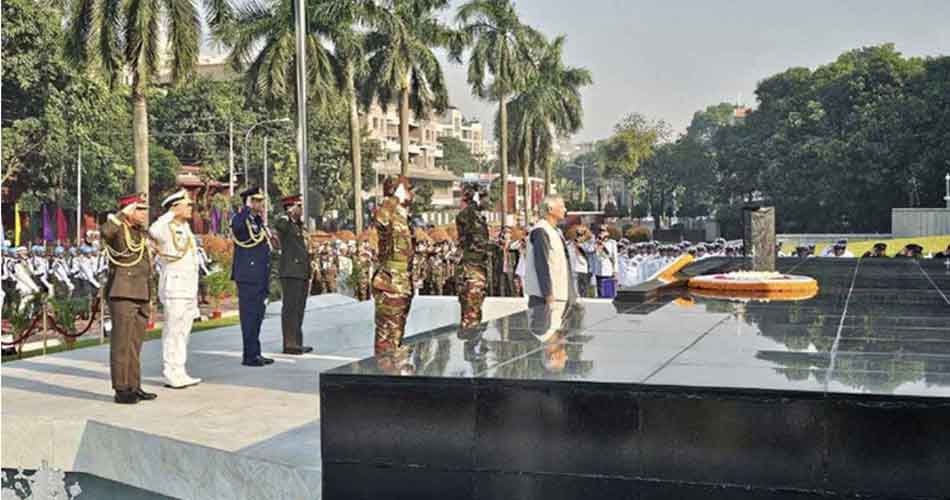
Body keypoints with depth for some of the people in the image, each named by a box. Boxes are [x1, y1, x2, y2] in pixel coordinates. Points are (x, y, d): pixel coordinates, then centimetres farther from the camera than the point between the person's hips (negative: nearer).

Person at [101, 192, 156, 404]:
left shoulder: (142, 234, 17)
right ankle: (121, 390, 1)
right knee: (122, 343, -4)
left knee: (135, 344, 12)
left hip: (141, 296, 8)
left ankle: (134, 387, 18)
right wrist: (124, 213, -24)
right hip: (122, 295, -8)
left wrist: (148, 299, 23)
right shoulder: (118, 230, -8)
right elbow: (105, 231, -34)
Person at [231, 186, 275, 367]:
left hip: (260, 278, 9)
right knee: (249, 315, -4)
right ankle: (249, 355, 1)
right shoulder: (241, 220, -10)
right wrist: (246, 208, -31)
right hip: (248, 277, -9)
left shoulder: (258, 222, 17)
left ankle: (256, 354, 20)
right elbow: (236, 225, -39)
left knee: (257, 315, 13)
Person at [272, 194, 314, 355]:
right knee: (290, 309, -8)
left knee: (299, 309, 10)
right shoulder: (285, 224, -6)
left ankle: (296, 343, 15)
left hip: (302, 274, 9)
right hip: (290, 274, -9)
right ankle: (289, 344, -7)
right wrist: (289, 213, -20)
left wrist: (308, 275, 22)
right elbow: (277, 224, -34)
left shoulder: (299, 226, 21)